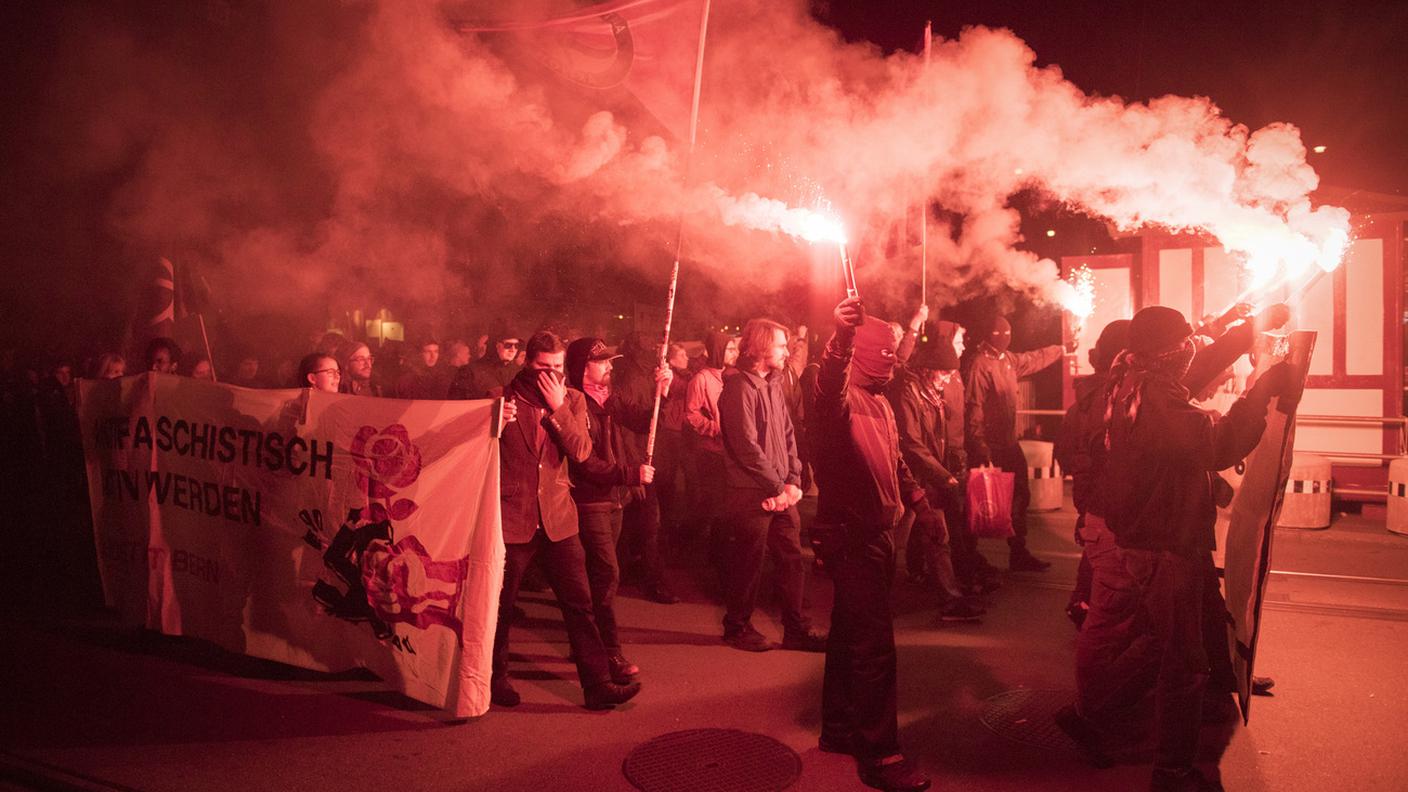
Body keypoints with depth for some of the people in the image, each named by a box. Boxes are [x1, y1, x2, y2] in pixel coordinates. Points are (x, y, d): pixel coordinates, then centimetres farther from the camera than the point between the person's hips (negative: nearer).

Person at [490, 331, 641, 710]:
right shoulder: (503, 397, -2)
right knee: (502, 604, 12)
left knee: (579, 602, 1)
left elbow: (581, 452, -7)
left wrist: (557, 407, -14)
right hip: (511, 517, -2)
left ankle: (597, 684, 9)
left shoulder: (572, 400, 6)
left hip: (557, 517, 2)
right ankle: (496, 677, 32)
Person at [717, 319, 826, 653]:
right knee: (748, 563, 3)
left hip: (781, 493, 8)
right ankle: (737, 627, 21)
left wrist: (793, 481, 2)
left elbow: (788, 436, 14)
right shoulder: (739, 387, -13)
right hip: (752, 494, -8)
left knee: (793, 561, 10)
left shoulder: (773, 385, 15)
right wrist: (777, 487, -13)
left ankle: (797, 630, 21)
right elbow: (747, 447, -18)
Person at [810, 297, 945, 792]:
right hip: (850, 535, -10)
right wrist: (841, 337, -57)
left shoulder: (879, 403, 16)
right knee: (874, 644, -7)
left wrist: (921, 505, 25)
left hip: (877, 533, 10)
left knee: (850, 632, 18)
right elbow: (829, 382, -40)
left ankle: (838, 728, 32)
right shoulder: (840, 397, -14)